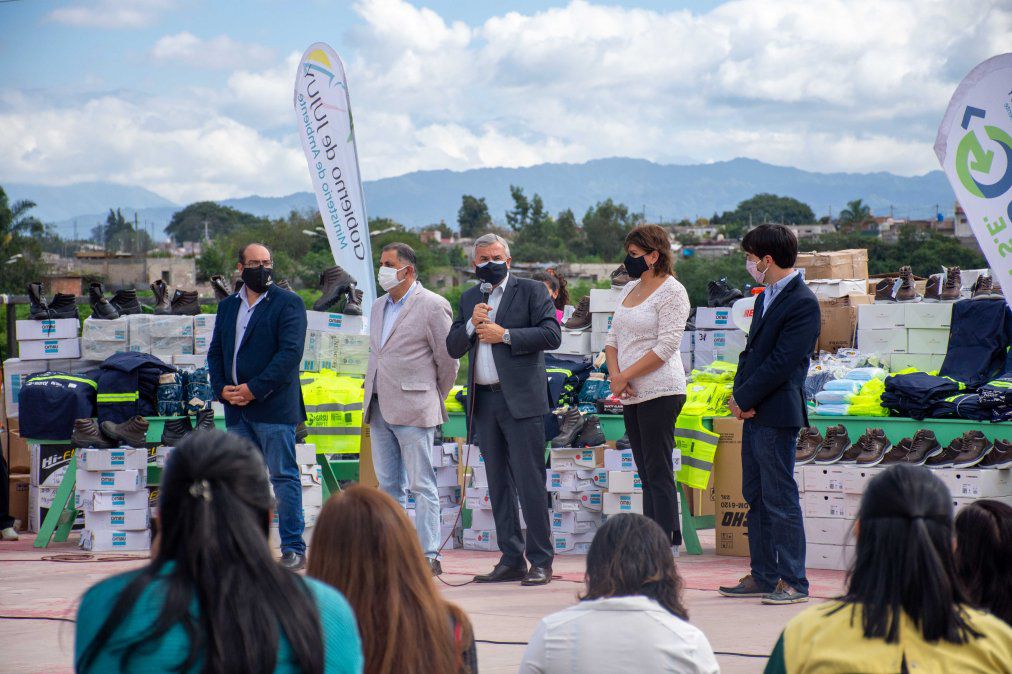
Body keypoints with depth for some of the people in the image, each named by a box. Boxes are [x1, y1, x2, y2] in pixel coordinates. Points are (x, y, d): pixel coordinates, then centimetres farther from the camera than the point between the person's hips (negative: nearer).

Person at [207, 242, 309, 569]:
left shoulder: (288, 303, -2)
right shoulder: (227, 306, 17)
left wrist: (254, 389, -15)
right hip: (237, 411, 6)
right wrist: (222, 389, -1)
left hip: (273, 406, -6)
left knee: (284, 477, -5)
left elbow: (290, 352, -11)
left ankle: (294, 548, -3)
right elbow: (216, 352, 18)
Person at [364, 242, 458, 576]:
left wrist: (434, 399, 3)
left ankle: (429, 555, -2)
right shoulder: (379, 307, 17)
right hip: (379, 410, 8)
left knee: (422, 485, -5)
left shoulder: (433, 306, -7)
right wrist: (371, 398, 17)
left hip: (413, 410, -7)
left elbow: (447, 360, -4)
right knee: (388, 485, 9)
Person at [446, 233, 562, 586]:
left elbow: (552, 335, -8)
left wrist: (505, 335, -13)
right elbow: (453, 347, 13)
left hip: (520, 399, -6)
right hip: (484, 400, 6)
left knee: (530, 481, -8)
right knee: (499, 484, 8)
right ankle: (511, 561, 12)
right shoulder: (469, 298, 18)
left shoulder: (532, 291, 2)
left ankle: (541, 561, -4)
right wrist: (471, 325, -5)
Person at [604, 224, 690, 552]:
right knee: (648, 474, 9)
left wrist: (624, 376, -14)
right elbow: (613, 338, 16)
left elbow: (665, 347, -16)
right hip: (632, 395, 9)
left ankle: (667, 546, -9)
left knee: (658, 473, -9)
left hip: (660, 391, -9)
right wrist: (615, 375, -2)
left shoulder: (672, 292, -9)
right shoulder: (629, 289, 16)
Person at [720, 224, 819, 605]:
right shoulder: (766, 298, 16)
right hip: (754, 413, 10)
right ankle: (763, 577, 20)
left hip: (777, 414, -10)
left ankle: (793, 582, -1)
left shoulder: (802, 303, -14)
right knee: (756, 498, 13)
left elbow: (782, 362, -19)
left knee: (780, 499, -6)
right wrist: (739, 395, 1)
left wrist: (745, 399, -14)